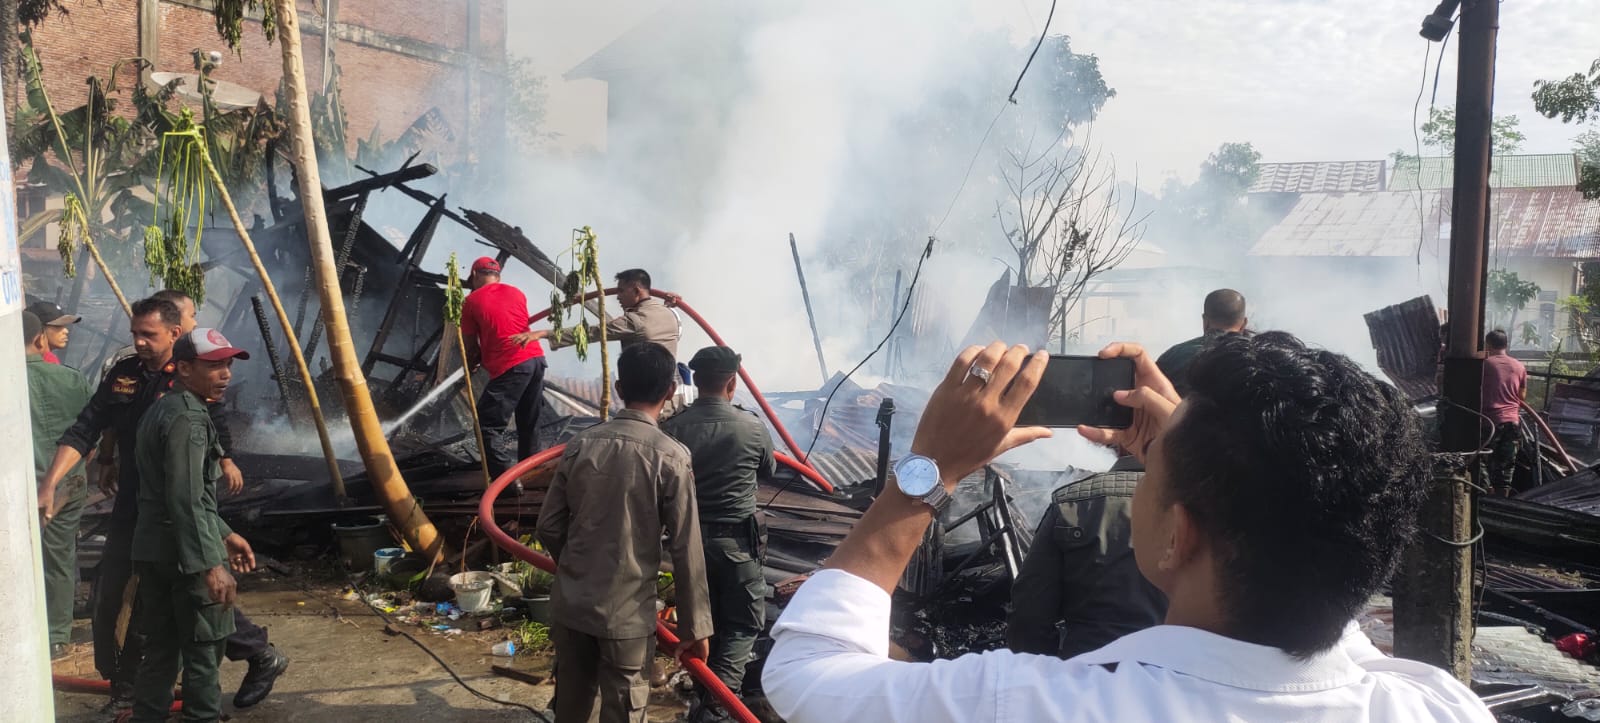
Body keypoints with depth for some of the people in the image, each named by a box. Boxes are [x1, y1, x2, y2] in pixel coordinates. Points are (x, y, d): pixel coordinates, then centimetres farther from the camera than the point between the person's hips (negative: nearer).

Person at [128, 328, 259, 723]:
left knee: (161, 649, 15)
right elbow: (186, 501, -24)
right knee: (204, 647, 1)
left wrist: (223, 533, 25)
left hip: (151, 550, 10)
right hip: (183, 554, -10)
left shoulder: (160, 410, 16)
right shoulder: (187, 418, -16)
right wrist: (211, 563, -26)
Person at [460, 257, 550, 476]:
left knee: (488, 425, -3)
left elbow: (471, 347, 8)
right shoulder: (517, 292, 19)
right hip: (537, 359, 7)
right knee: (529, 423, 18)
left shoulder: (472, 301, 3)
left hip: (510, 367, -7)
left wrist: (469, 368, 26)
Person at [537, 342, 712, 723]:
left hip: (570, 603, 4)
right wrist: (694, 625, -3)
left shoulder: (581, 443, -3)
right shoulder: (670, 457, -14)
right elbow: (686, 549, -12)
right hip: (627, 614, -4)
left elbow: (549, 526, 3)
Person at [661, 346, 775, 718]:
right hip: (737, 540, -3)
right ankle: (717, 698, -6)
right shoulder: (753, 427, -12)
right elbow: (769, 472, 6)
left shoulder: (672, 427, -10)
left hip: (690, 538, 3)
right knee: (745, 624, 9)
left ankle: (706, 693, 33)